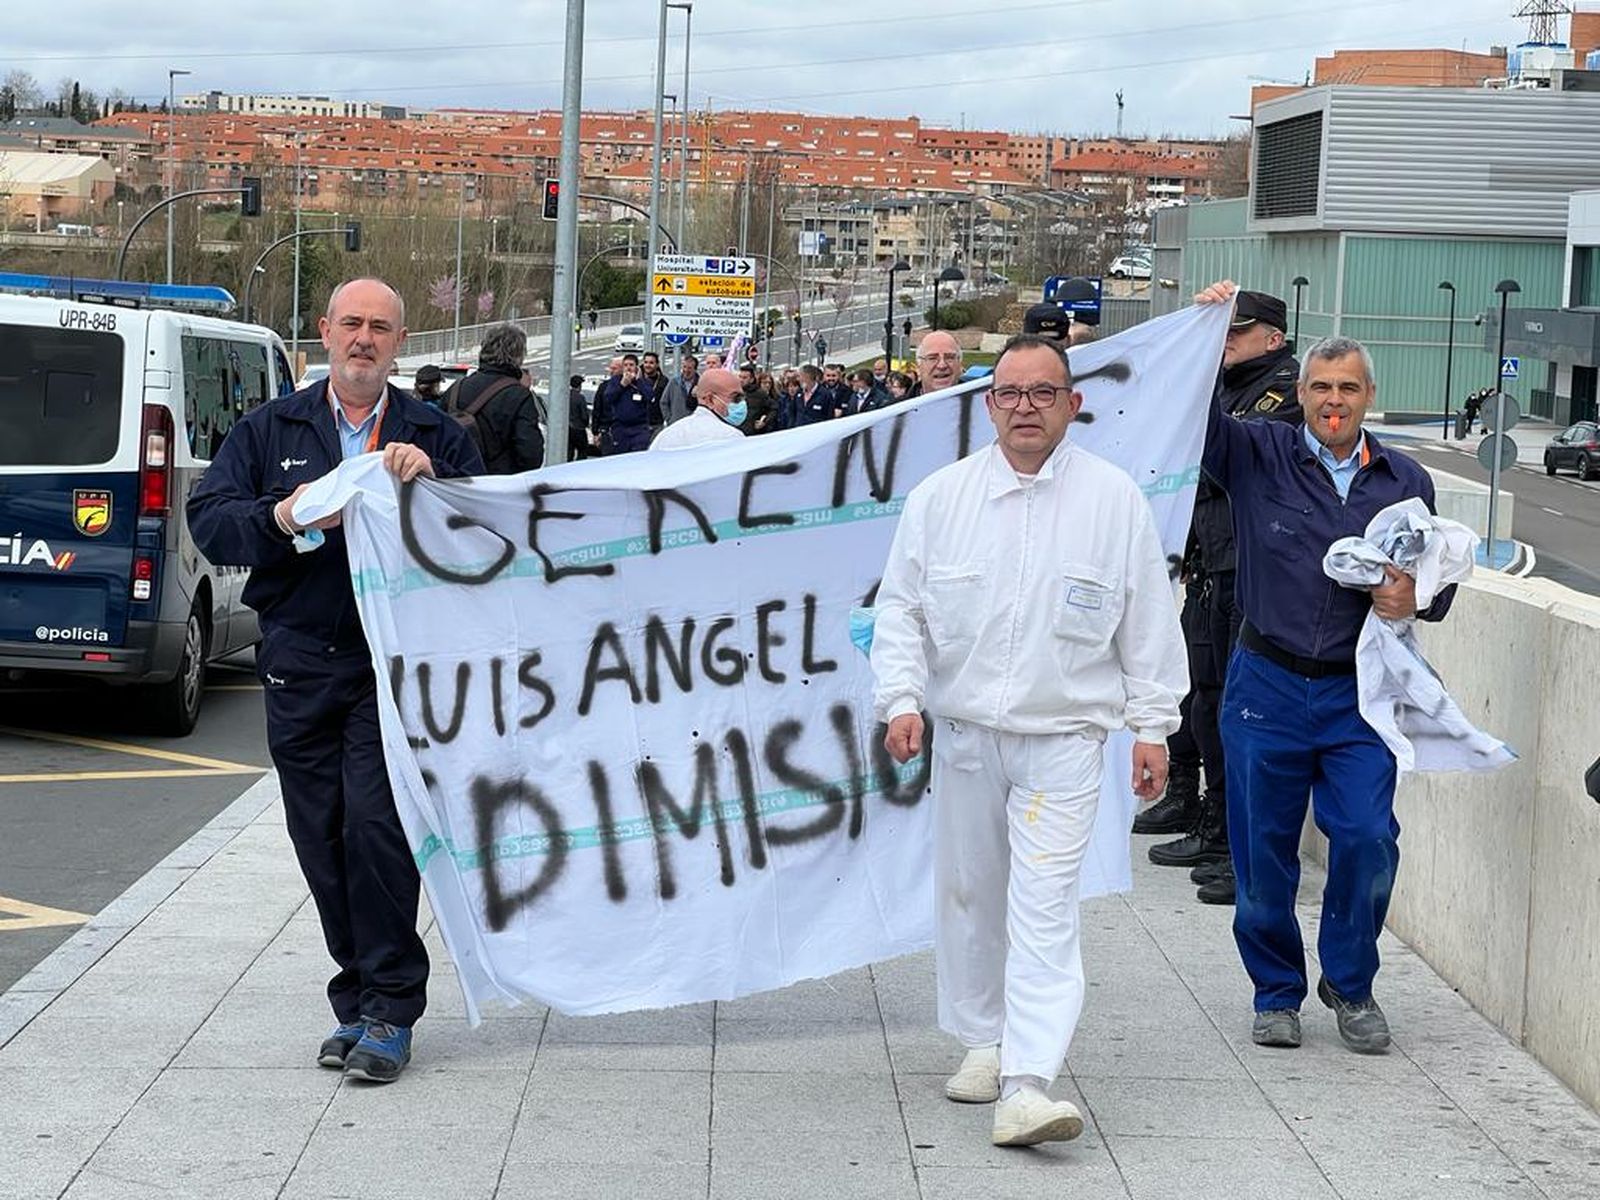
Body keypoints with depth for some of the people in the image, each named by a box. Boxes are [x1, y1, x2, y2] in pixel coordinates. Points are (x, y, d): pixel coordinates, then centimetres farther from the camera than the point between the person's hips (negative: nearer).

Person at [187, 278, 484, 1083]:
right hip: (300, 662, 3)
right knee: (321, 839, 5)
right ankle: (360, 1002, 16)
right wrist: (282, 518, -15)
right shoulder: (270, 431, 14)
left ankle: (390, 1012, -5)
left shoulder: (437, 437, 11)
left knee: (376, 826, -13)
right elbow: (208, 521, 3)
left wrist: (429, 482, -15)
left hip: (397, 662, -3)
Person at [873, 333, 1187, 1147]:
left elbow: (1149, 621, 5)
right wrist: (901, 698, -6)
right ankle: (982, 1042, 32)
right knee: (968, 891, 13)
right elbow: (899, 607, 6)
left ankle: (1027, 1087, -18)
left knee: (1044, 909, -12)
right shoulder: (941, 497, 3)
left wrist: (1151, 725, 3)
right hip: (964, 732, 3)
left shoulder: (1115, 500, 0)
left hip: (1063, 737, -3)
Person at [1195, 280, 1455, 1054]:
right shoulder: (1258, 457, 2)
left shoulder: (1405, 482, 9)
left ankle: (1350, 985, 14)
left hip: (1358, 694, 1)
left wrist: (1416, 597, -9)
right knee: (1264, 848, 5)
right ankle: (1277, 992, 23)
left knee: (1368, 839, -8)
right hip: (1268, 684, -1)